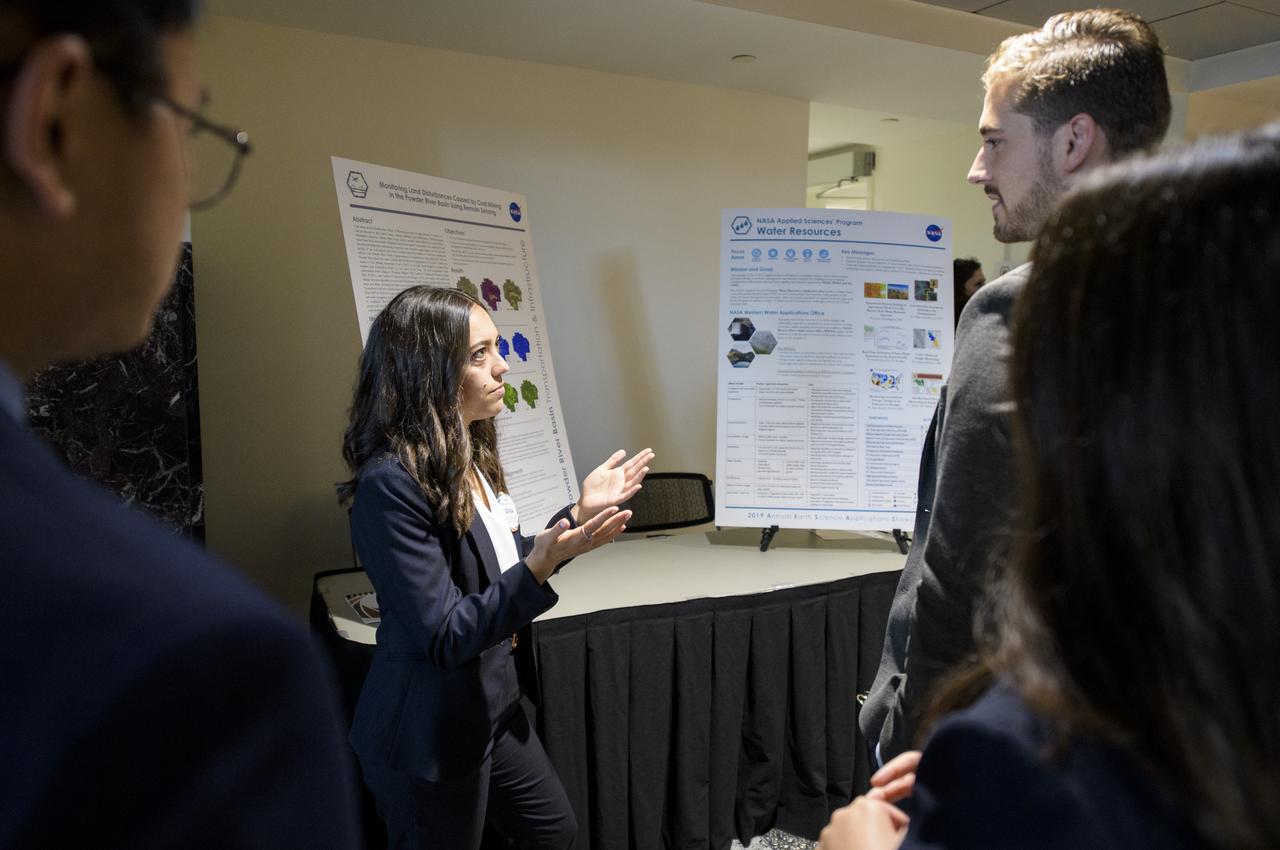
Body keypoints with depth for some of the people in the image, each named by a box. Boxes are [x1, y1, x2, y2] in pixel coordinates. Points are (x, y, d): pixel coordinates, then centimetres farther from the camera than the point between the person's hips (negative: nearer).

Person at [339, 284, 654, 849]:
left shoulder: (470, 456, 2)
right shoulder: (391, 484, -26)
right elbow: (444, 637, -26)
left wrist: (580, 514, 4)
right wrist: (542, 563, -36)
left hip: (493, 708, 9)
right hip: (430, 738, -9)